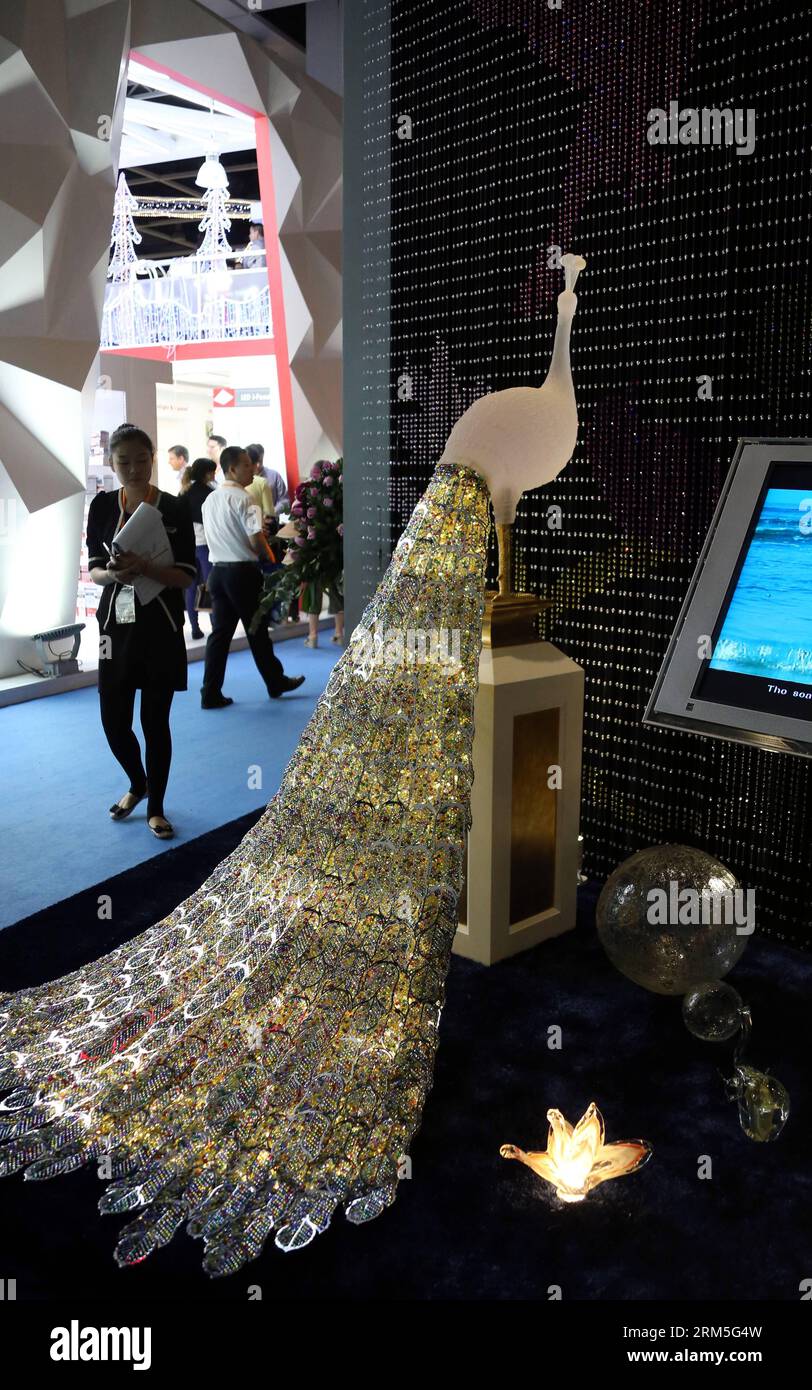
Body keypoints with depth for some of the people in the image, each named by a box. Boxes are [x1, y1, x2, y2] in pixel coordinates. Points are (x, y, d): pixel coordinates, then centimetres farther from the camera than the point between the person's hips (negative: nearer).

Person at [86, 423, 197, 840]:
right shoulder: (102, 506, 3)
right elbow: (93, 571, 6)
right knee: (114, 720, 5)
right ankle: (137, 785, 35)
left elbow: (186, 577, -7)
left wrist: (146, 567, -24)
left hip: (161, 627, -2)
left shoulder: (174, 509, -5)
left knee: (155, 721, 3)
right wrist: (114, 573, -17)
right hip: (116, 625, 3)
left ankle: (155, 807, 21)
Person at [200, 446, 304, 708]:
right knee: (257, 631, 7)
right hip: (243, 571, -7)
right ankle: (276, 682, 24)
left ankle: (211, 694, 6)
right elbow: (256, 541, -19)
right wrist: (260, 551, 2)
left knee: (220, 631, 8)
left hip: (218, 570, 7)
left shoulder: (210, 500, 9)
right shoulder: (242, 499, -14)